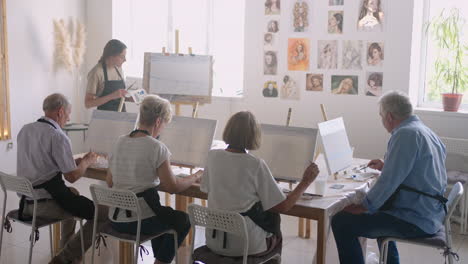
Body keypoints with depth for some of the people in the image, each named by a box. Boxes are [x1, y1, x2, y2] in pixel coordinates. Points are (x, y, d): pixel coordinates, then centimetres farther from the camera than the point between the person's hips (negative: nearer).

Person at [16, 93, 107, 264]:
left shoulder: (25, 130, 9)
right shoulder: (58, 137, -16)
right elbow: (72, 176, -15)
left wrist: (75, 161, 18)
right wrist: (86, 162, 6)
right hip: (45, 203, -9)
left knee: (72, 194, 35)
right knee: (103, 214, -3)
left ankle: (65, 248, 40)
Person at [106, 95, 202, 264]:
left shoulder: (120, 142, 3)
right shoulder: (156, 148, -17)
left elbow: (110, 182, 10)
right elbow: (173, 187, -13)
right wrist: (195, 177, 4)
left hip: (115, 219, 7)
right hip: (140, 222, -7)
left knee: (165, 214, 34)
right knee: (183, 219, 22)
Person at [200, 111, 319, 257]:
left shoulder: (212, 156, -5)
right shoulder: (256, 165, -18)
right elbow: (283, 207, -13)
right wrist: (305, 182, -1)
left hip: (214, 241, 4)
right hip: (245, 245, -4)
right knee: (276, 235, 29)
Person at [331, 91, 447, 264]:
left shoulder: (405, 134, -19)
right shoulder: (425, 131, 11)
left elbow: (389, 181, -23)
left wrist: (363, 207, -13)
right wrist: (386, 166, 25)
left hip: (416, 221, -11)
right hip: (431, 214, 11)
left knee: (341, 222, -12)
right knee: (379, 210, 37)